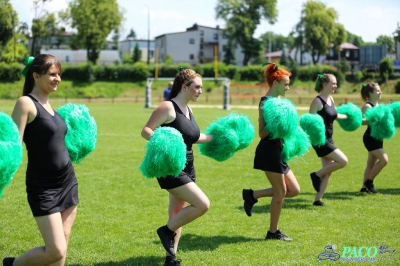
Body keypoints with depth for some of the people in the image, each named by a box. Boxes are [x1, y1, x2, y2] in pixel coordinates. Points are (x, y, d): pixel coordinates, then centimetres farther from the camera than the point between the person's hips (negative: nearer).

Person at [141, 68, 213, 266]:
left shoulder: (188, 110, 12)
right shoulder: (168, 107, -14)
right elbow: (146, 130, -19)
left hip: (187, 168, 9)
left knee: (177, 215, 12)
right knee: (203, 205, -15)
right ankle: (167, 231, 3)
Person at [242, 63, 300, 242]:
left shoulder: (277, 101, 13)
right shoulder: (266, 102, -13)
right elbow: (262, 133, -17)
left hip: (277, 150, 9)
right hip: (269, 151, -9)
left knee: (294, 190, 10)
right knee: (280, 191, 1)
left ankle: (252, 195, 16)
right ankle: (273, 232, 13)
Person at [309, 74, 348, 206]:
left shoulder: (331, 99, 10)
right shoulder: (317, 101, -15)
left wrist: (348, 116, 38)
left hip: (328, 140, 9)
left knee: (328, 171, 7)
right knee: (343, 161, -14)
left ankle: (318, 199, 13)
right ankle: (316, 175, 3)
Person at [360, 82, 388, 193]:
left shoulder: (379, 105, 12)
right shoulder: (367, 106, -14)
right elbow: (363, 121, -25)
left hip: (378, 138, 9)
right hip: (370, 138, -9)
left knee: (371, 163, 11)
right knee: (384, 159, -15)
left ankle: (365, 187, 18)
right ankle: (369, 181, -1)